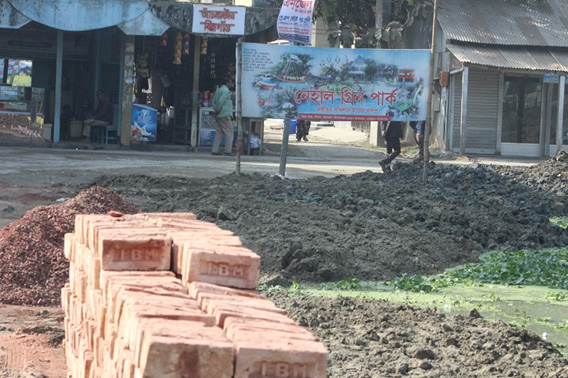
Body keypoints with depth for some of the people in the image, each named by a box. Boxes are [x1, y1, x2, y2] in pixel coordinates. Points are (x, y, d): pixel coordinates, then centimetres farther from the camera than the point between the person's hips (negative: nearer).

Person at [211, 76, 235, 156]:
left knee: (219, 133, 9)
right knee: (229, 133, -5)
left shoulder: (219, 90, 20)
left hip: (219, 116, 9)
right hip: (225, 115, -9)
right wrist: (217, 110, -9)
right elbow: (220, 101, -19)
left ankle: (215, 150, 6)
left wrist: (216, 110, 10)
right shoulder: (225, 90, -10)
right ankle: (228, 151, -8)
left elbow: (214, 101, 17)